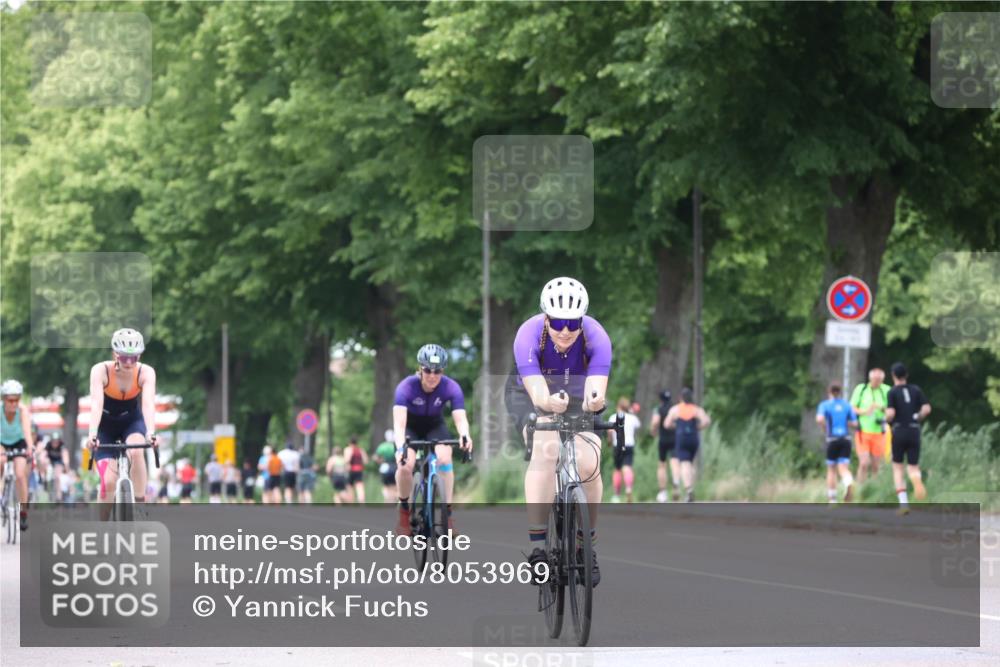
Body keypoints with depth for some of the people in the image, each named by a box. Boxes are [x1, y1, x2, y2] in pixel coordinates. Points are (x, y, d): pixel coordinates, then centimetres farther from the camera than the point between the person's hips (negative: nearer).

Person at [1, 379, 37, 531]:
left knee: (20, 475, -17)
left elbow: (27, 429, -44)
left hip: (18, 443, -1)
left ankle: (23, 512, -6)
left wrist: (30, 447, -62)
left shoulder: (22, 410, -29)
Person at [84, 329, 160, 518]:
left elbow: (148, 404, -36)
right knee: (109, 481, -16)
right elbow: (96, 404, -38)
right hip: (106, 425, -1)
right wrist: (92, 434, -55)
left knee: (136, 452, -34)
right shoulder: (101, 371, -26)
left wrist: (151, 433, -54)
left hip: (132, 421, 1)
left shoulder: (146, 373, -23)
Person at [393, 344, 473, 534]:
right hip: (411, 427, -1)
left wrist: (465, 436, -57)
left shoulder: (451, 387, -25)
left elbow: (460, 417, -34)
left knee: (445, 458, -28)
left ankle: (448, 512, -19)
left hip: (435, 427, 1)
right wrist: (400, 446, -59)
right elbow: (399, 422, -40)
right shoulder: (407, 387, -31)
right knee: (405, 465, -27)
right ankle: (404, 509, -1)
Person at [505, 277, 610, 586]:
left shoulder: (596, 337, -29)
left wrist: (594, 400, -64)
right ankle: (537, 547, -31)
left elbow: (596, 388, -40)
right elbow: (536, 392, -42)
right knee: (546, 448, -31)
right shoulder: (529, 335, -33)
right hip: (529, 396, -2)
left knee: (588, 464, -22)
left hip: (577, 397, 2)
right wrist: (550, 402, -65)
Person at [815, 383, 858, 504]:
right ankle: (849, 483, -39)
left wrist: (825, 426, 2)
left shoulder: (825, 405, 0)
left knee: (831, 469, 15)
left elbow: (819, 419, -18)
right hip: (846, 439, 1)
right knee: (844, 469, -3)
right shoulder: (847, 405, 8)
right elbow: (855, 423, 5)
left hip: (832, 439, -1)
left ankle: (832, 499, 18)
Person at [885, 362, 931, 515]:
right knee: (913, 467, 8)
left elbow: (890, 413, -14)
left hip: (899, 432, -2)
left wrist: (887, 419, 8)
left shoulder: (893, 392, -4)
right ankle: (917, 480, -31)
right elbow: (927, 409, -2)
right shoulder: (916, 390, 7)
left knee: (897, 467, 12)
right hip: (914, 432, 2)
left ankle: (903, 502, 1)